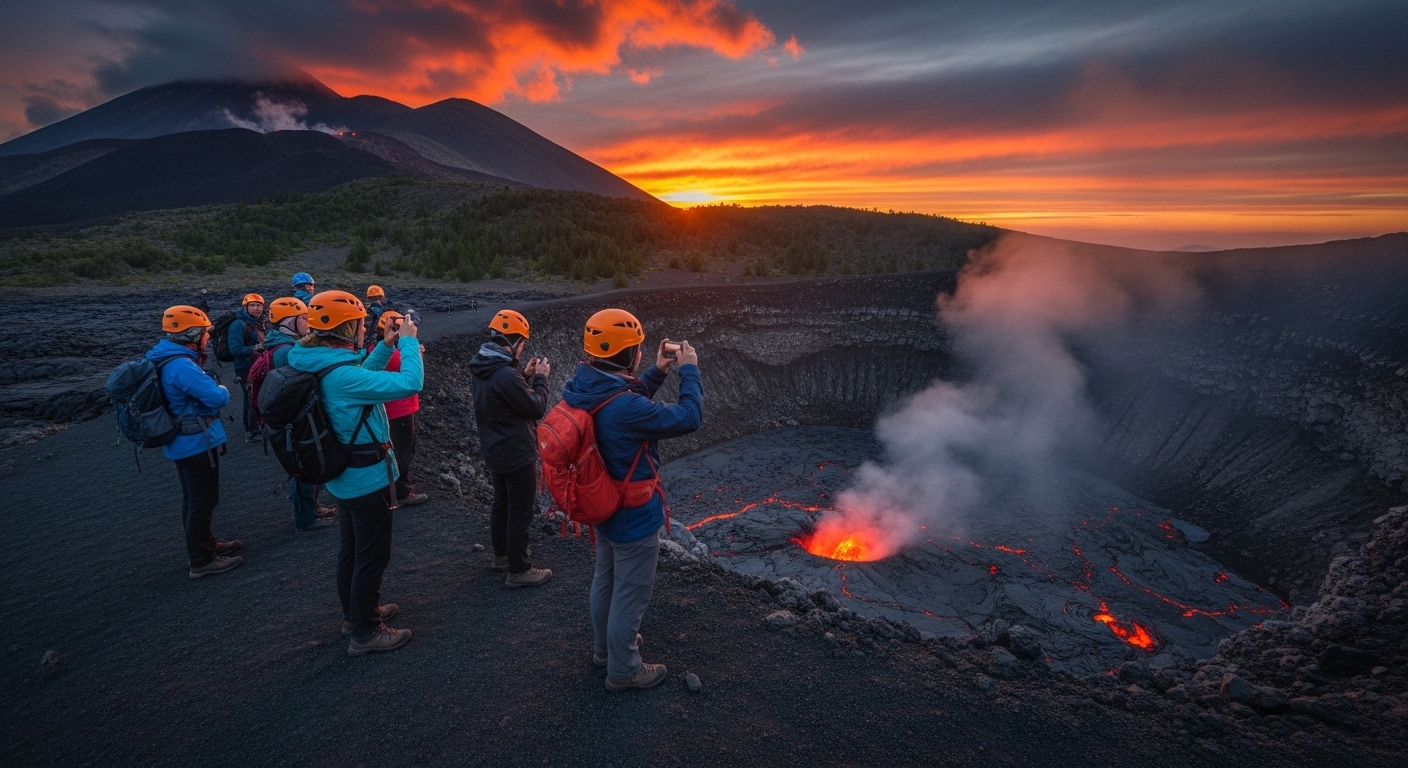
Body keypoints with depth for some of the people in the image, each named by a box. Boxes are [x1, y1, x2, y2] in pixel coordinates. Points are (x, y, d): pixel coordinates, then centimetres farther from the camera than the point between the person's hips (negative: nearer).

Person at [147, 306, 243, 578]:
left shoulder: (164, 359, 6)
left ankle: (203, 544, 37)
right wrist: (222, 389, -6)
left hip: (183, 442, 10)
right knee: (203, 502, 1)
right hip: (197, 443, -10)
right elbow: (218, 398, -28)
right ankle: (203, 560, 11)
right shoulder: (181, 366, -26)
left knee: (193, 499, 22)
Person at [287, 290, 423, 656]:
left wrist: (386, 347, 8)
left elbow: (362, 378, 18)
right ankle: (366, 633, 20)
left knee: (353, 549, 24)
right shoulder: (342, 375, -30)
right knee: (373, 555, 5)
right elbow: (409, 383, -35)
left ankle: (356, 613, 41)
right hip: (367, 477, -10)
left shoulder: (320, 365, 0)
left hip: (345, 474, 10)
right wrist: (408, 341, -21)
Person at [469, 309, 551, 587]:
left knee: (501, 503, 24)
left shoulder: (480, 368, 0)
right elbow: (537, 408, -21)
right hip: (517, 454, -10)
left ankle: (501, 554, 41)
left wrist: (525, 375, 6)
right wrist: (540, 377, -9)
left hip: (494, 451, 10)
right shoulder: (505, 375, -30)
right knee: (521, 511, 3)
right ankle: (518, 571, 15)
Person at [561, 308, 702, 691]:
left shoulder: (585, 389, -7)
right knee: (630, 593, 11)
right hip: (634, 515, -9)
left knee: (605, 580, 26)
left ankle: (605, 646, 48)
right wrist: (689, 370, -14)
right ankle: (623, 670, 31)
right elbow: (688, 417, -27)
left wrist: (657, 372, 3)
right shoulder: (624, 408, -35)